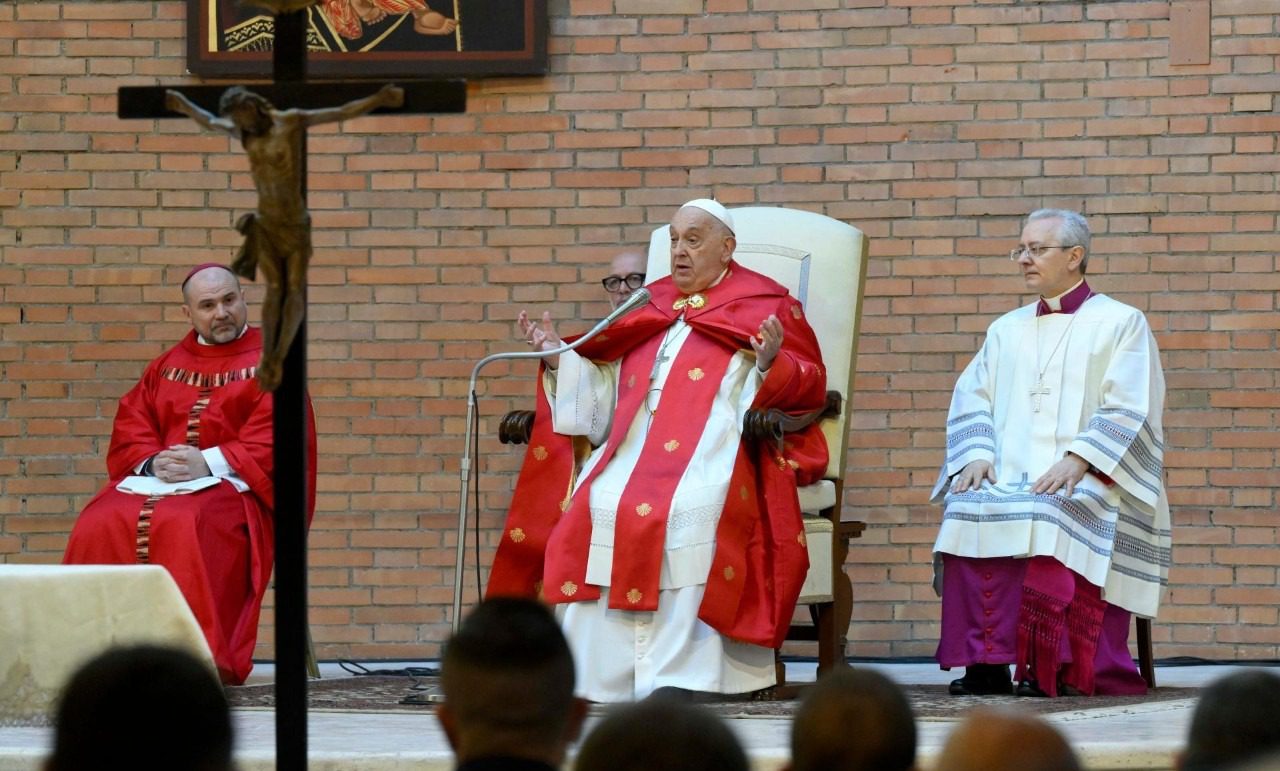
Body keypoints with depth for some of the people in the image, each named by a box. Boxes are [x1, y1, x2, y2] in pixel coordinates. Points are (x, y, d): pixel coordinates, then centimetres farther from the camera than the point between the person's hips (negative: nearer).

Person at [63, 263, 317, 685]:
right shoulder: (166, 366, 22)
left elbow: (274, 440, -5)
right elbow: (129, 430, 14)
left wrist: (209, 462, -16)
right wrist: (153, 461, -9)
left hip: (232, 485, -5)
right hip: (156, 480, 5)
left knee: (183, 525, -38)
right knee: (99, 526, -26)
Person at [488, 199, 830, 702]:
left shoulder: (764, 306, 12)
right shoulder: (649, 312, 25)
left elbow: (808, 386, 3)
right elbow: (601, 400, 26)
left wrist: (770, 365, -17)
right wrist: (558, 358, 14)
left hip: (713, 449, -5)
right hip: (631, 450, 5)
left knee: (686, 510, -35)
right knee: (594, 509, -24)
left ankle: (681, 673, -36)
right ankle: (595, 677, -24)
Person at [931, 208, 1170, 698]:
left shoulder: (1121, 324, 9)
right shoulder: (1007, 330, 25)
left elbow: (1126, 413, -3)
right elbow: (971, 400, 16)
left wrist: (1076, 461, -18)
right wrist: (977, 455, -5)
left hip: (1086, 485, -4)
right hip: (1008, 479, 4)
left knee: (1048, 516, -36)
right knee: (966, 511, -29)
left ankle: (1048, 665, -33)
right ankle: (984, 661, -32)